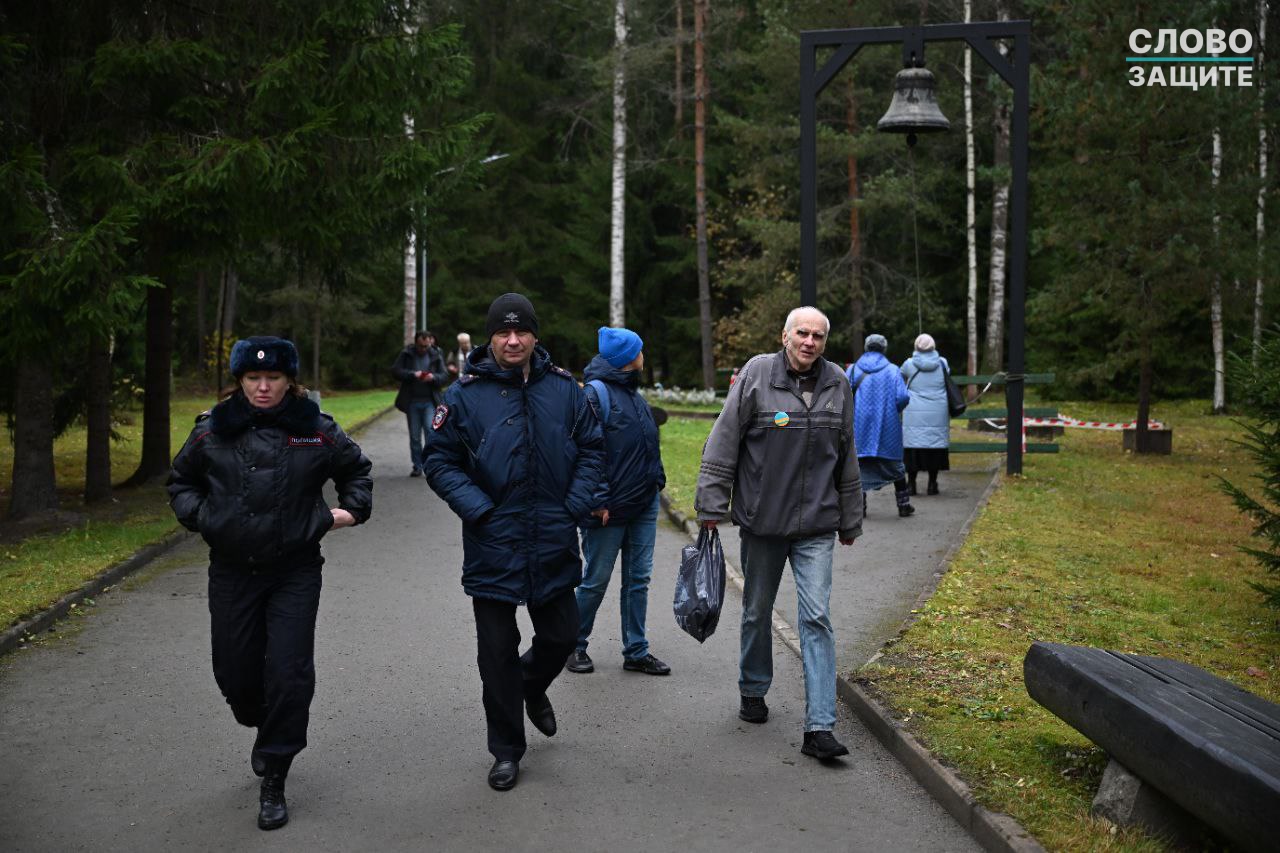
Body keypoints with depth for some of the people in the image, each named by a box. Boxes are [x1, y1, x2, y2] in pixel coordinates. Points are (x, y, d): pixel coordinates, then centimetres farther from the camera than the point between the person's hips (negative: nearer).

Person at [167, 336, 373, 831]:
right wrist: (197, 515, 0)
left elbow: (356, 469, 17)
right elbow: (181, 480, 16)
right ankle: (267, 731, 42)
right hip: (232, 571, 2)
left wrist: (352, 509, 4)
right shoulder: (212, 432, 1)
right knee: (235, 671, 7)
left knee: (290, 672, -8)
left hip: (295, 572, -2)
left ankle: (273, 782, 6)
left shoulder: (317, 431, -1)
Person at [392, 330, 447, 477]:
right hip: (412, 401, 1)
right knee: (414, 436, 7)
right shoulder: (406, 354, 3)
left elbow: (443, 376, 5)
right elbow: (395, 370, -5)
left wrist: (433, 377, -16)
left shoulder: (436, 356, 5)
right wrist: (412, 374, -19)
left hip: (429, 401, -1)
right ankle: (417, 466, 16)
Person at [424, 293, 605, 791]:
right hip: (493, 549, -2)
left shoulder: (564, 388, 1)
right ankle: (506, 751, 23)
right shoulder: (465, 395, -6)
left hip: (554, 545, 2)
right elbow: (439, 461, -2)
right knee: (497, 654, 6)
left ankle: (533, 688, 49)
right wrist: (478, 510, -13)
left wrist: (576, 506, -3)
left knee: (561, 636, 14)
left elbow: (592, 448, 9)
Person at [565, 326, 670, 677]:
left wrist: (656, 482, 16)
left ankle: (636, 651, 20)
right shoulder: (596, 394, -14)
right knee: (595, 582, 4)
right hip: (610, 510, -8)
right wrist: (598, 501, -20)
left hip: (644, 505, 8)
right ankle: (575, 645, 21)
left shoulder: (634, 394, 14)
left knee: (638, 579, 11)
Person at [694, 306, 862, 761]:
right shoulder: (757, 374, -6)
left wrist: (850, 519, 17)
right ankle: (753, 691, 37)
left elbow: (847, 458, 13)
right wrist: (712, 503, -8)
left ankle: (819, 727, -6)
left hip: (816, 525, 1)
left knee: (817, 619, -6)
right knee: (757, 613, 14)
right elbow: (724, 441, -5)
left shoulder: (837, 383, 5)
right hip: (761, 520, -1)